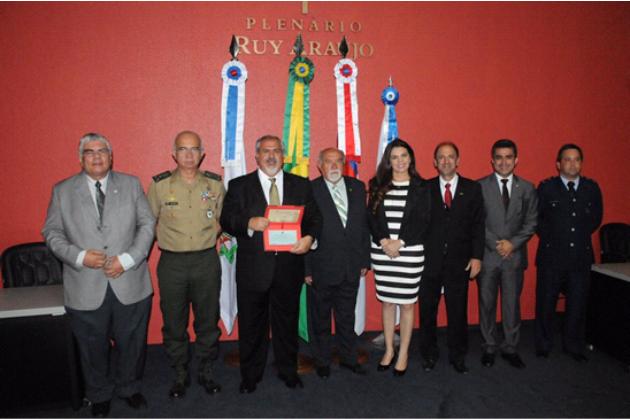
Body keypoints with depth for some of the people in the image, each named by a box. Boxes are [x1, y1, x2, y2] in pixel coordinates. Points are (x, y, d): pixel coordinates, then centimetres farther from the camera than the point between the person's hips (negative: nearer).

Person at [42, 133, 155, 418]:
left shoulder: (131, 184, 3)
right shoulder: (62, 190, 3)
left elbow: (147, 224, 0)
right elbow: (52, 232, 3)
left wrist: (127, 259, -12)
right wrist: (79, 256, -14)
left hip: (130, 284, 1)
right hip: (86, 288, 0)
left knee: (132, 342, 15)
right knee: (93, 347, 15)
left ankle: (129, 388, 39)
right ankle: (99, 396, 38)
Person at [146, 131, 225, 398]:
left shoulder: (215, 184, 1)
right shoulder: (159, 184, -3)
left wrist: (214, 233, 2)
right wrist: (166, 239, 0)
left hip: (207, 261, 1)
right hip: (172, 263, -1)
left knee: (208, 321, 12)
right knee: (174, 323, 10)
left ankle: (205, 371, 31)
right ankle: (180, 374, 29)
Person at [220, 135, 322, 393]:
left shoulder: (301, 185, 7)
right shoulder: (239, 186, 3)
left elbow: (314, 218, 6)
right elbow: (226, 221, -3)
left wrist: (309, 238, -14)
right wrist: (249, 223, -23)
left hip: (289, 267, 1)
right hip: (253, 269, -1)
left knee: (287, 323, 14)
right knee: (251, 325, 11)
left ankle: (288, 372, 34)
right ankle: (250, 376, 30)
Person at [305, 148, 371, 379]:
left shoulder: (357, 187, 4)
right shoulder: (310, 190, -10)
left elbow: (364, 224, 7)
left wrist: (364, 260, 5)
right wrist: (306, 269, -12)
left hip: (351, 268, 4)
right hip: (322, 268, -3)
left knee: (347, 316, 18)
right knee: (321, 318, 14)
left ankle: (348, 357, 37)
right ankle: (322, 361, 32)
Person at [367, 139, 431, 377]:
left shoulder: (420, 188, 2)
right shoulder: (378, 186, 8)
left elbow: (422, 221, -4)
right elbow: (372, 217, 3)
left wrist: (399, 242, -14)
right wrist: (383, 241, -11)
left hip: (410, 252, -2)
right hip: (382, 251, 2)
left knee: (407, 303, 4)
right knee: (387, 301, 10)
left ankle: (403, 353, 19)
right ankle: (389, 350, 25)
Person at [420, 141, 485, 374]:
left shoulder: (472, 189, 4)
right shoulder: (425, 189, 2)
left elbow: (478, 225, 3)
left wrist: (477, 256, -4)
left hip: (460, 261, 1)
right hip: (429, 260, 0)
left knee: (458, 311, 9)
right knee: (427, 310, 10)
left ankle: (457, 355, 28)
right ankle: (429, 353, 28)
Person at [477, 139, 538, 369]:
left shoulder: (527, 188, 6)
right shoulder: (480, 186, -3)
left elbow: (531, 222, 4)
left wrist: (513, 243, -10)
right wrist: (495, 244, -12)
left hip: (515, 255, 2)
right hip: (487, 255, -1)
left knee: (512, 304, 9)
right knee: (487, 304, 9)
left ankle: (510, 348, 23)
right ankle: (489, 347, 23)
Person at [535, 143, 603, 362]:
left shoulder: (592, 187, 7)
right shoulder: (546, 187, -2)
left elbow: (596, 217, 16)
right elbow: (536, 218, 1)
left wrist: (582, 235, 9)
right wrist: (550, 237, 0)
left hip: (581, 255, 3)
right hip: (552, 255, -2)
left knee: (577, 304, 10)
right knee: (546, 303, 7)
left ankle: (573, 345, 27)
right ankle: (543, 345, 22)